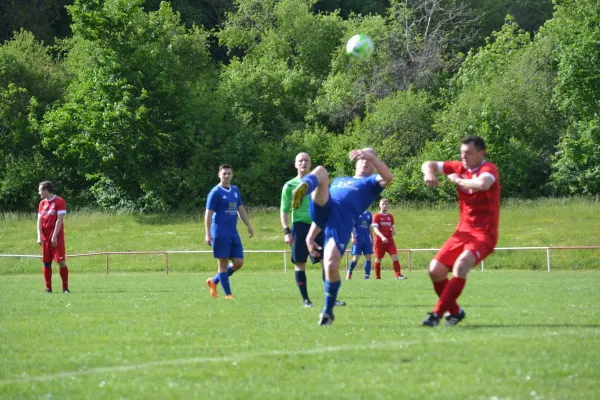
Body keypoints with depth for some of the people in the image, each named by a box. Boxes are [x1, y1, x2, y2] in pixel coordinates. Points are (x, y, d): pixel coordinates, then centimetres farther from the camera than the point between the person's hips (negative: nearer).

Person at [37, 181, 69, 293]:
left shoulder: (59, 201, -5)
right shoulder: (42, 203, 13)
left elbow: (59, 220, -10)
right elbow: (39, 221, 9)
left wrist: (54, 236, -16)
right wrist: (39, 237, -4)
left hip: (57, 237, -6)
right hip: (45, 238, 6)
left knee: (61, 262, -10)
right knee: (46, 263, 4)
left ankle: (65, 287, -6)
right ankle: (48, 288, 9)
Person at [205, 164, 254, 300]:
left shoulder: (235, 190, 14)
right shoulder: (215, 192, -6)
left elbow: (241, 209, 22)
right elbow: (208, 214, -9)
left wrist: (249, 226, 14)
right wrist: (208, 234, -15)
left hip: (233, 232, 7)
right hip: (220, 232, -7)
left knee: (238, 262, 2)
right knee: (223, 262, -3)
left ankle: (214, 281, 18)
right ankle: (227, 294, 1)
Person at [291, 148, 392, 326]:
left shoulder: (371, 183, 26)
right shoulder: (339, 180, 40)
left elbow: (388, 177, 1)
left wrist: (371, 155, -10)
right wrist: (311, 236, 24)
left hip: (342, 220, -3)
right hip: (324, 210, 3)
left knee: (331, 266, -22)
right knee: (320, 171, -19)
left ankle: (328, 311, 4)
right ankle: (302, 189, -59)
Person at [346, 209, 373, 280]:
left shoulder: (369, 214, 12)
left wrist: (372, 239, 16)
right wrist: (353, 236, -16)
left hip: (367, 239, 5)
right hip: (358, 239, -5)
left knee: (368, 257, -1)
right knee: (356, 257, -6)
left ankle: (367, 277, 0)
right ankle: (349, 272, 16)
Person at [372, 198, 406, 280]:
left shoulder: (390, 216, 11)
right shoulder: (377, 216, -4)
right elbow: (375, 229, -13)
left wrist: (393, 231, -7)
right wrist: (382, 237, -29)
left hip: (390, 240, 3)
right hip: (379, 241, -3)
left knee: (395, 257, -10)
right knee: (378, 259, 5)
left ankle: (398, 275, -13)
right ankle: (377, 277, 16)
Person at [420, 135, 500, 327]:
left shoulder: (489, 169, -13)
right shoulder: (460, 167, 6)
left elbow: (482, 184, -37)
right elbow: (429, 164, 15)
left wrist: (457, 180, -19)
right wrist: (429, 173, -10)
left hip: (484, 233, -7)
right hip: (463, 231, 7)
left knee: (460, 265, -30)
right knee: (435, 270, -3)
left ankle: (437, 314, -28)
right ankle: (455, 311, 17)